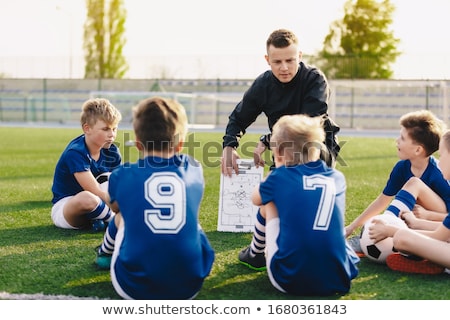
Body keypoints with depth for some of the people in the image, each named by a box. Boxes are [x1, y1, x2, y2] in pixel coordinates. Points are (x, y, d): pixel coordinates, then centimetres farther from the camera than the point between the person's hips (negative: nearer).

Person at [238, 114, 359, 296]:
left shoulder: (279, 176, 5)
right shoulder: (338, 178, 13)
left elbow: (255, 199, 28)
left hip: (289, 281, -3)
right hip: (339, 280, 3)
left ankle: (255, 254, 44)